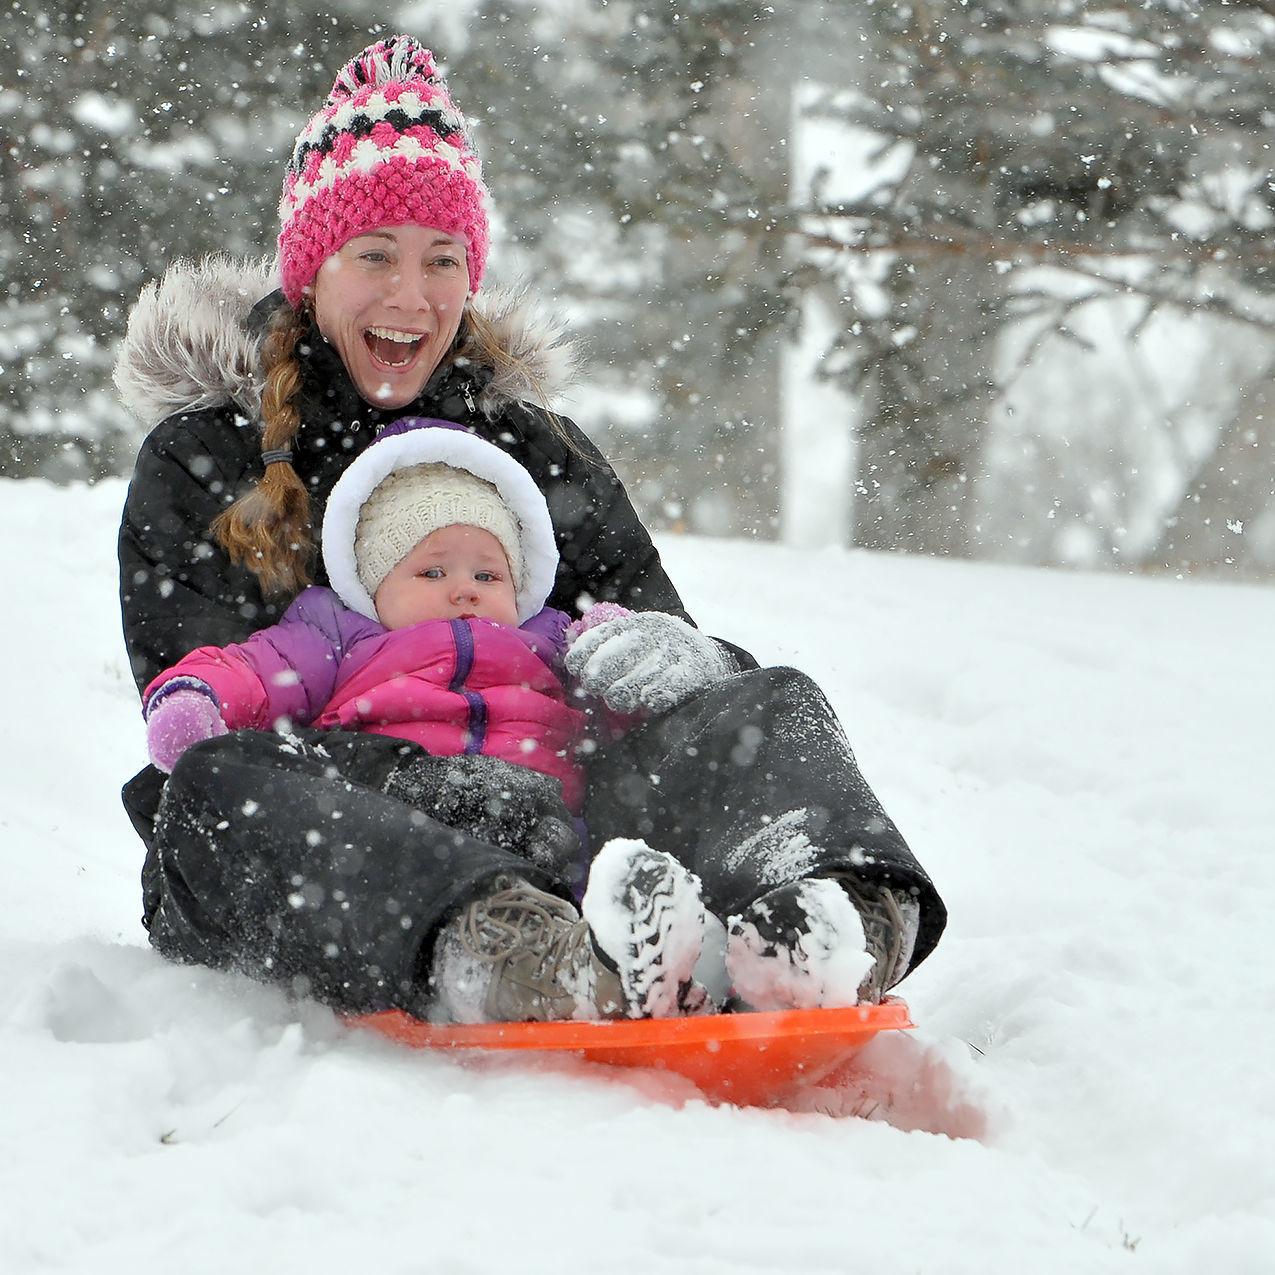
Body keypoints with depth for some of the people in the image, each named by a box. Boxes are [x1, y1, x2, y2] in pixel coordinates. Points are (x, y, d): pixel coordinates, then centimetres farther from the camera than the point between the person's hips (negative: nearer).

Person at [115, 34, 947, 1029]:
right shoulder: (197, 459, 9)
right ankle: (525, 957, -64)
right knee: (217, 792, -36)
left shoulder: (534, 447, 19)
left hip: (524, 848, 3)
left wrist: (670, 656, -17)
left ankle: (817, 929, -53)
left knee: (769, 706, -18)